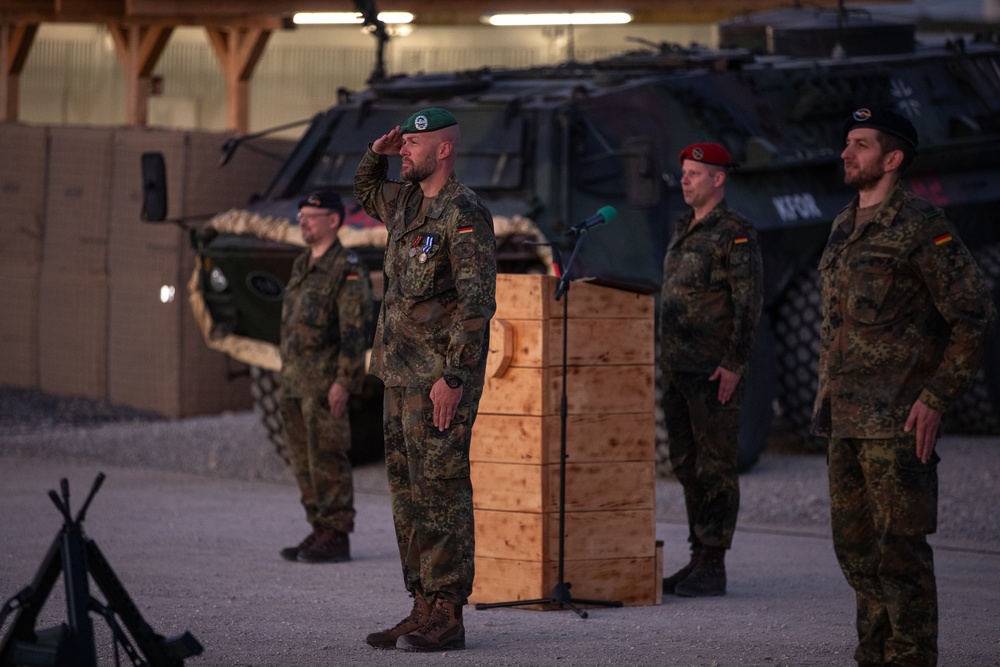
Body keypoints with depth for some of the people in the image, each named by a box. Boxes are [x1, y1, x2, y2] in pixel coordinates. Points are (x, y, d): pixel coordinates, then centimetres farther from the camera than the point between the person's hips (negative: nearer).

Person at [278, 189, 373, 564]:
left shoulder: (348, 270, -9)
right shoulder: (301, 267, 18)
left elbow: (356, 329, -15)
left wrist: (343, 382, -21)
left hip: (326, 383, -9)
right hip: (295, 384, 9)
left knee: (327, 459, -8)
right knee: (303, 462, 10)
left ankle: (336, 537, -5)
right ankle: (320, 530, 16)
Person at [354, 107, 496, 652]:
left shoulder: (465, 214, -14)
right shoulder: (407, 202, 14)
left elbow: (477, 302, -19)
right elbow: (365, 192, 38)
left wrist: (453, 378, -23)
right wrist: (376, 154, 15)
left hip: (441, 378, -9)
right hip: (401, 374, 9)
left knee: (441, 493, -8)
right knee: (407, 492, 10)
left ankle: (446, 617, -6)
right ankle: (423, 609, 15)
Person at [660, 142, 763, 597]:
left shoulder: (736, 232, -10)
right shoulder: (684, 231, 17)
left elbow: (749, 302, -15)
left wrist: (734, 363, -19)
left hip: (715, 372, -9)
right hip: (679, 369, 9)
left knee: (715, 466, -5)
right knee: (687, 465, 11)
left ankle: (712, 568, -4)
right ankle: (697, 561, 17)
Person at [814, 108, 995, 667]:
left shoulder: (923, 228, -10)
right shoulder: (845, 229, 16)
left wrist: (937, 397, -16)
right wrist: (827, 396, 18)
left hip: (897, 417, -9)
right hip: (846, 413, 9)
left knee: (900, 543, -6)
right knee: (854, 540, 12)